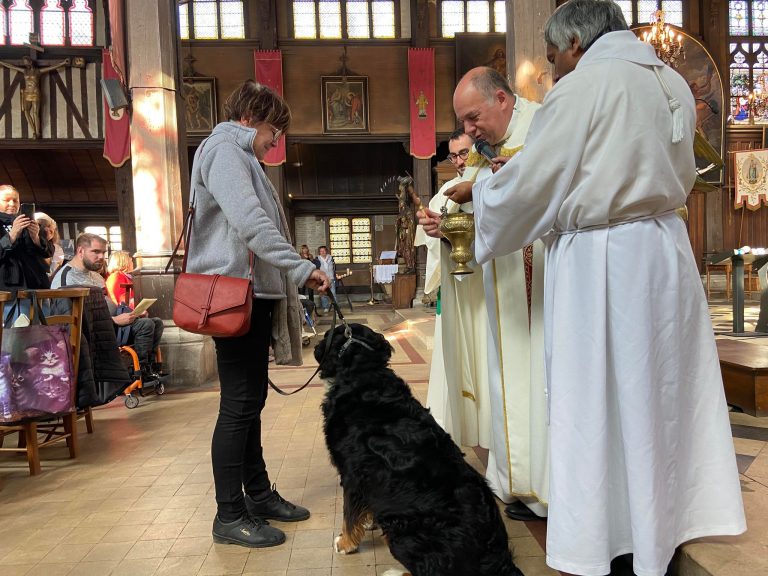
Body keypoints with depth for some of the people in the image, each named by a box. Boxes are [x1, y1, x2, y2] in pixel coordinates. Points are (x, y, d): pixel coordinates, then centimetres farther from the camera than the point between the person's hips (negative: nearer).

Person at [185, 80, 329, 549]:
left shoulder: (239, 156, 25)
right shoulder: (224, 150, -7)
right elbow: (251, 222, -21)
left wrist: (291, 275, 23)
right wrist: (302, 268, -22)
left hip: (254, 293, 11)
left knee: (252, 399, 14)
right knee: (239, 404, -6)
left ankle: (258, 493, 25)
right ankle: (230, 515, 5)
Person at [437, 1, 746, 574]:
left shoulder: (581, 86, -10)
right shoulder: (673, 82, 13)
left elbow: (528, 182, -10)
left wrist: (476, 190, 8)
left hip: (601, 260, -8)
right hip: (665, 247, 8)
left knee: (594, 404, 1)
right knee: (663, 391, 15)